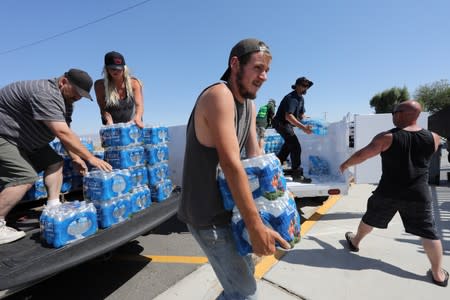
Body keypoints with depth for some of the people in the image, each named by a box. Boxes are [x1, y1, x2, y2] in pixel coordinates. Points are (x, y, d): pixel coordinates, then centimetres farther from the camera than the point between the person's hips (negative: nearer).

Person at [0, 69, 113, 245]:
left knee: (55, 162, 2)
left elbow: (65, 132, 2)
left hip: (23, 139, 10)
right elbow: (63, 134, -37)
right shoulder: (45, 94, -30)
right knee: (25, 177, -21)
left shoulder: (66, 101, 1)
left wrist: (75, 157, -8)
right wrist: (90, 158, -35)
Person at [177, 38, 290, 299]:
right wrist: (256, 227, -25)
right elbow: (231, 164, -29)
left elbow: (255, 155, 7)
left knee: (244, 270, 26)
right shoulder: (219, 95, -22)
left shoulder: (249, 105, 9)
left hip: (227, 206, 9)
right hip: (207, 213, -9)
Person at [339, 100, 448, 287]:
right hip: (418, 195, 2)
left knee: (370, 218, 19)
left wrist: (345, 164, 5)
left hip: (388, 193, -2)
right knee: (428, 232, 11)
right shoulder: (433, 138, -1)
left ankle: (355, 241, 38)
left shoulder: (387, 137, -13)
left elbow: (361, 155, -11)